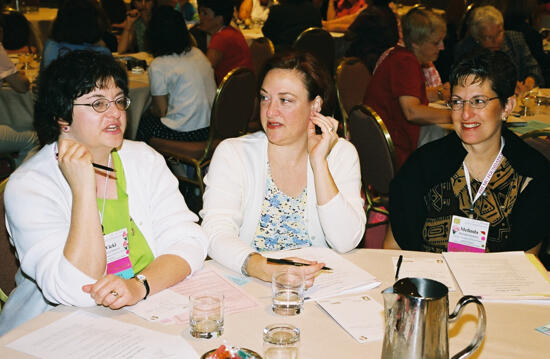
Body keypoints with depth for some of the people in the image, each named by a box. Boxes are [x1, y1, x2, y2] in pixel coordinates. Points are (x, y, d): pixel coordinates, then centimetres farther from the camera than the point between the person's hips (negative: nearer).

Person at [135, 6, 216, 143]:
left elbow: (161, 111, -6)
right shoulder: (198, 53, 8)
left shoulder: (158, 66, -11)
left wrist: (150, 111, 18)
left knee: (143, 122, 16)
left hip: (185, 133, -7)